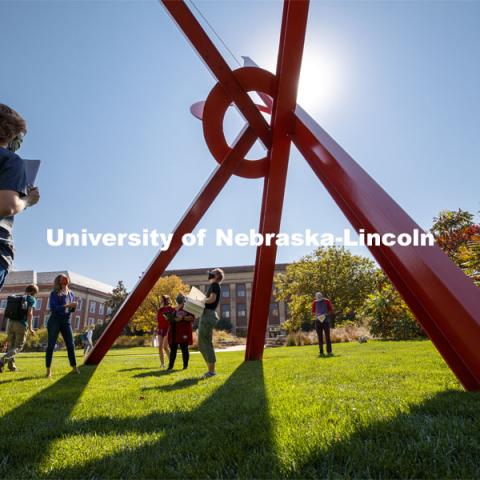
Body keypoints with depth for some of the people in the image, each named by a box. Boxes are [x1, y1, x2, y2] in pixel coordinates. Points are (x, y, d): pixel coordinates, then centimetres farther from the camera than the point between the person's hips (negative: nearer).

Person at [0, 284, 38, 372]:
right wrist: (30, 328, -11)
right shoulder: (32, 299, 0)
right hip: (21, 325, -5)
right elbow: (30, 313, -12)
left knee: (11, 346, 17)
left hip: (11, 323, 6)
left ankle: (11, 366, 18)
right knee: (18, 347, 4)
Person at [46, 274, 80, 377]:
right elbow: (53, 308, -16)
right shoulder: (54, 293, -4)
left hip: (66, 321, 5)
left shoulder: (70, 293, 12)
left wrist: (73, 307, -6)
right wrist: (67, 305, -20)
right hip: (55, 321, -5)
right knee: (51, 345, 0)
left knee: (71, 345, 3)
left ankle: (74, 367, 10)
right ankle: (48, 370, 6)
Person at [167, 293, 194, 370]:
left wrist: (182, 318, -21)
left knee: (184, 349, -1)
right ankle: (170, 365, 12)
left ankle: (185, 365, 7)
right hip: (174, 333, 6)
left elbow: (192, 317, -11)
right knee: (173, 349, 6)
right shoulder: (174, 309, 19)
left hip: (183, 332, -5)